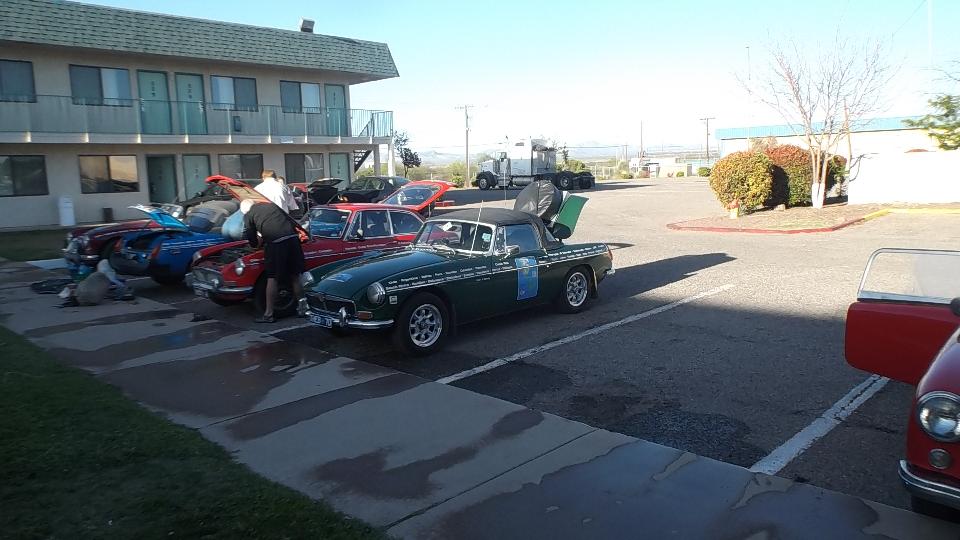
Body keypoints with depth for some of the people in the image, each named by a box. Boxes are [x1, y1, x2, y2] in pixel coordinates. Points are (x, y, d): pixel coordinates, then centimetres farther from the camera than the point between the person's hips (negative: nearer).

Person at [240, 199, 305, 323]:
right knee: (295, 276, 14)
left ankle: (268, 314, 9)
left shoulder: (248, 215, 13)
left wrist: (258, 243, 34)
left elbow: (252, 241, 13)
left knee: (272, 278, 4)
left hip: (276, 242, -5)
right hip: (293, 238, 5)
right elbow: (293, 222, 26)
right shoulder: (271, 205, 26)